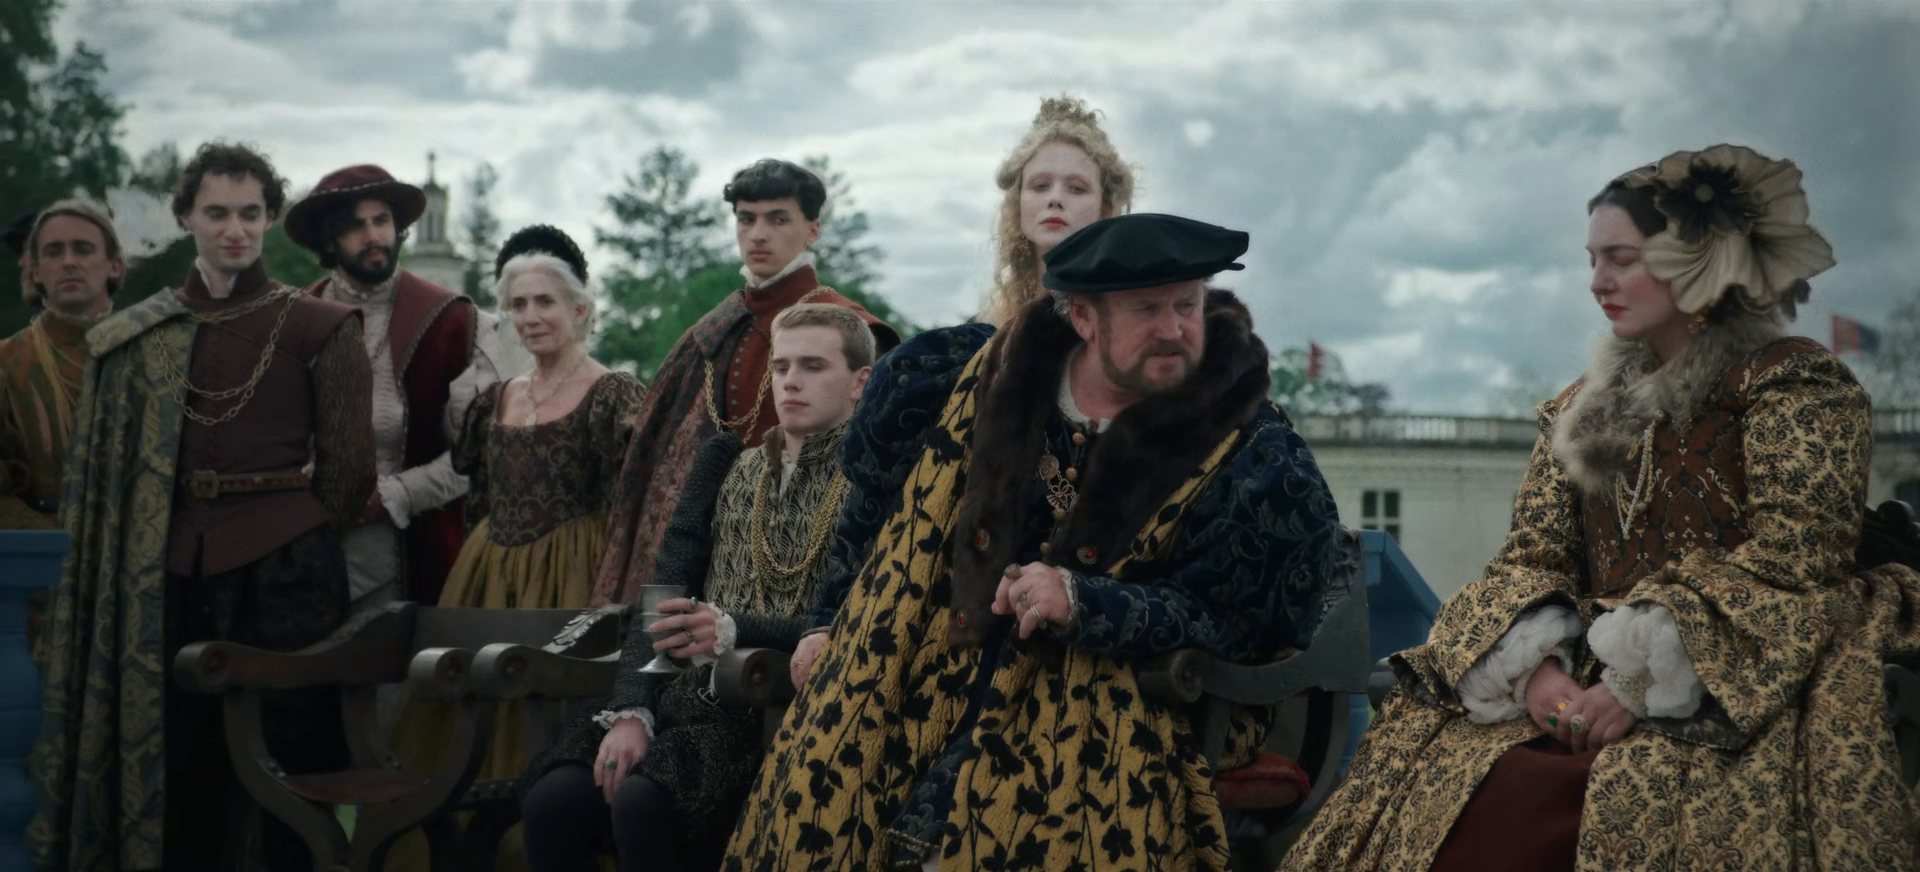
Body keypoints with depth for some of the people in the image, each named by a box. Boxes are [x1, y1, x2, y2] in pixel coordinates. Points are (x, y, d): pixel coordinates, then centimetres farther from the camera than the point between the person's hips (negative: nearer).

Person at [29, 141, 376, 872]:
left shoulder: (317, 328, -2)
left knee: (289, 752, 1)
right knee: (183, 761, 7)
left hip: (284, 566, -3)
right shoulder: (139, 334, 9)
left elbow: (348, 467, 1)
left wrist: (292, 539, 8)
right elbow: (115, 466, 12)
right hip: (174, 569, 3)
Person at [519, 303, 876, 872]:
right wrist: (630, 712, -6)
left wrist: (736, 630, -23)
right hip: (692, 700, 5)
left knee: (643, 803, -32)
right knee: (553, 800, -22)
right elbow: (664, 595, 10)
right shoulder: (728, 467, 19)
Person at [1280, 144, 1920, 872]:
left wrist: (1642, 682, -18)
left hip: (1744, 704, -5)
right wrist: (1536, 665, -10)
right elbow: (1532, 556, 13)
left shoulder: (1794, 384, 2)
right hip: (1590, 688, 5)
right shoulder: (1584, 409, 21)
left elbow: (1790, 561, -10)